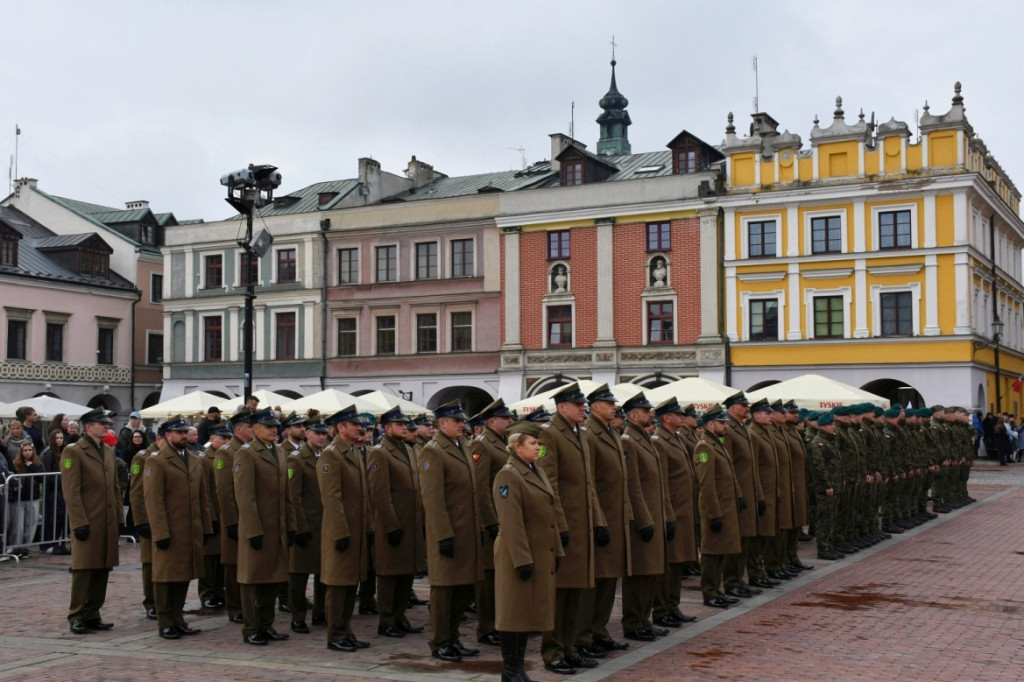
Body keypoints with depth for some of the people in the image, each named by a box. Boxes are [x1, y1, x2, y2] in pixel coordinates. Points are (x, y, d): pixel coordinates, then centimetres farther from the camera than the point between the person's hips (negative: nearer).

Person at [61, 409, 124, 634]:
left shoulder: (108, 451, 17)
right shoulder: (73, 452, -6)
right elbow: (71, 491, -11)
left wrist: (119, 517, 13)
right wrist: (79, 523, -16)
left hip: (108, 522, 7)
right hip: (87, 522, -7)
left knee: (102, 569, 8)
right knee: (83, 569, -2)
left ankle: (92, 615, 16)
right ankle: (77, 617, 6)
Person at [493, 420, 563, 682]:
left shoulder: (538, 472, 13)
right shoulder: (507, 476, -14)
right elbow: (511, 523, -19)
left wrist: (557, 551, 15)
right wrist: (522, 560, -21)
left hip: (542, 554, 9)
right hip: (520, 554, -9)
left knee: (530, 610, 12)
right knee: (514, 611, 0)